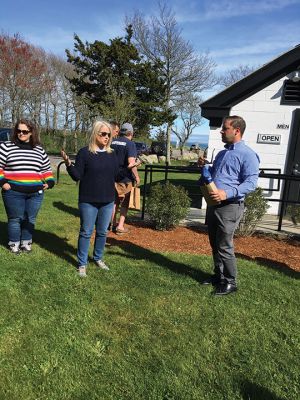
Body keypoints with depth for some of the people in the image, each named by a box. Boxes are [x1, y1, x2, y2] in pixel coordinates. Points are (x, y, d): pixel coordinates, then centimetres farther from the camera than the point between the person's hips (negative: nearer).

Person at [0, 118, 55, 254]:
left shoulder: (39, 150, 10)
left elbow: (46, 169, 17)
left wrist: (49, 182, 5)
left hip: (35, 193, 3)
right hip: (13, 193, -3)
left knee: (30, 219, 12)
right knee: (15, 219, 5)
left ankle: (26, 242, 29)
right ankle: (14, 244, 23)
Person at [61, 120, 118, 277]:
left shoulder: (111, 154, 6)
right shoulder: (84, 152, -8)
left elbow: (117, 175, 13)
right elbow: (77, 176, -10)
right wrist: (68, 163, -25)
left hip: (108, 201, 5)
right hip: (88, 201, -4)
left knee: (102, 232, 15)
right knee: (86, 232, 5)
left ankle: (98, 258, 34)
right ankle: (82, 264, 19)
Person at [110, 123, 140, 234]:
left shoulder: (113, 142, 6)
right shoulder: (130, 144, -13)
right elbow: (131, 162, -22)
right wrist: (137, 176, -12)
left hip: (113, 176, 6)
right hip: (125, 177, -5)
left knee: (115, 200, 16)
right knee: (124, 202, 6)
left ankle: (114, 223, 24)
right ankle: (120, 226, 5)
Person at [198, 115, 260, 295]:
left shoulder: (247, 155, -10)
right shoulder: (222, 153, 18)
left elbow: (251, 183, -19)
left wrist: (227, 193, -30)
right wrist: (205, 166, 8)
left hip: (230, 207, -8)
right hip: (214, 204, 9)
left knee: (224, 247, -3)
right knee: (215, 244, 16)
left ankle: (230, 282, 13)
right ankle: (219, 276, 31)